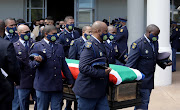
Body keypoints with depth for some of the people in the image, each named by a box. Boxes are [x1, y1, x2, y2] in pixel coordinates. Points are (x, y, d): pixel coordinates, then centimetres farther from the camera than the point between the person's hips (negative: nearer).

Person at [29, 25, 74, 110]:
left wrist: (70, 81, 18)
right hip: (43, 86, -4)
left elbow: (64, 65, 20)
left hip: (57, 86, 4)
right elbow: (31, 64, -3)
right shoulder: (37, 46, 1)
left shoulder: (59, 47, 17)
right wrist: (38, 61, -26)